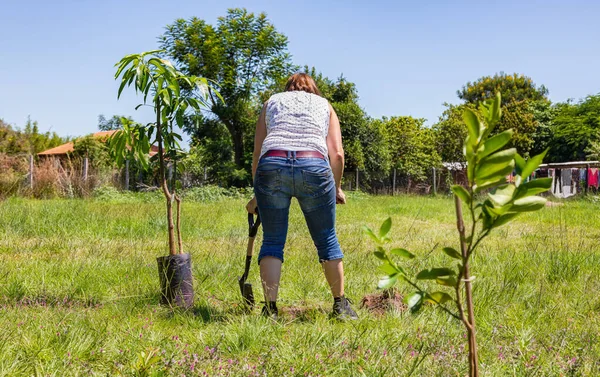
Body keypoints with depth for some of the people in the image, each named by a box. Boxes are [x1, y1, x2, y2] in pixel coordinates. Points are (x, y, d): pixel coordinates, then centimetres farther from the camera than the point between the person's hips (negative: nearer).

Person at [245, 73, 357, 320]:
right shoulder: (324, 105, 28)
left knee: (272, 242, 9)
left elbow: (257, 154, 20)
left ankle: (270, 309, 2)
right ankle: (340, 306, 19)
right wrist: (336, 188, 26)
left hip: (272, 164, 0)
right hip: (315, 167, 0)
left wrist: (257, 196, 26)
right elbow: (337, 154, 13)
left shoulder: (271, 102, 28)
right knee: (327, 240, 12)